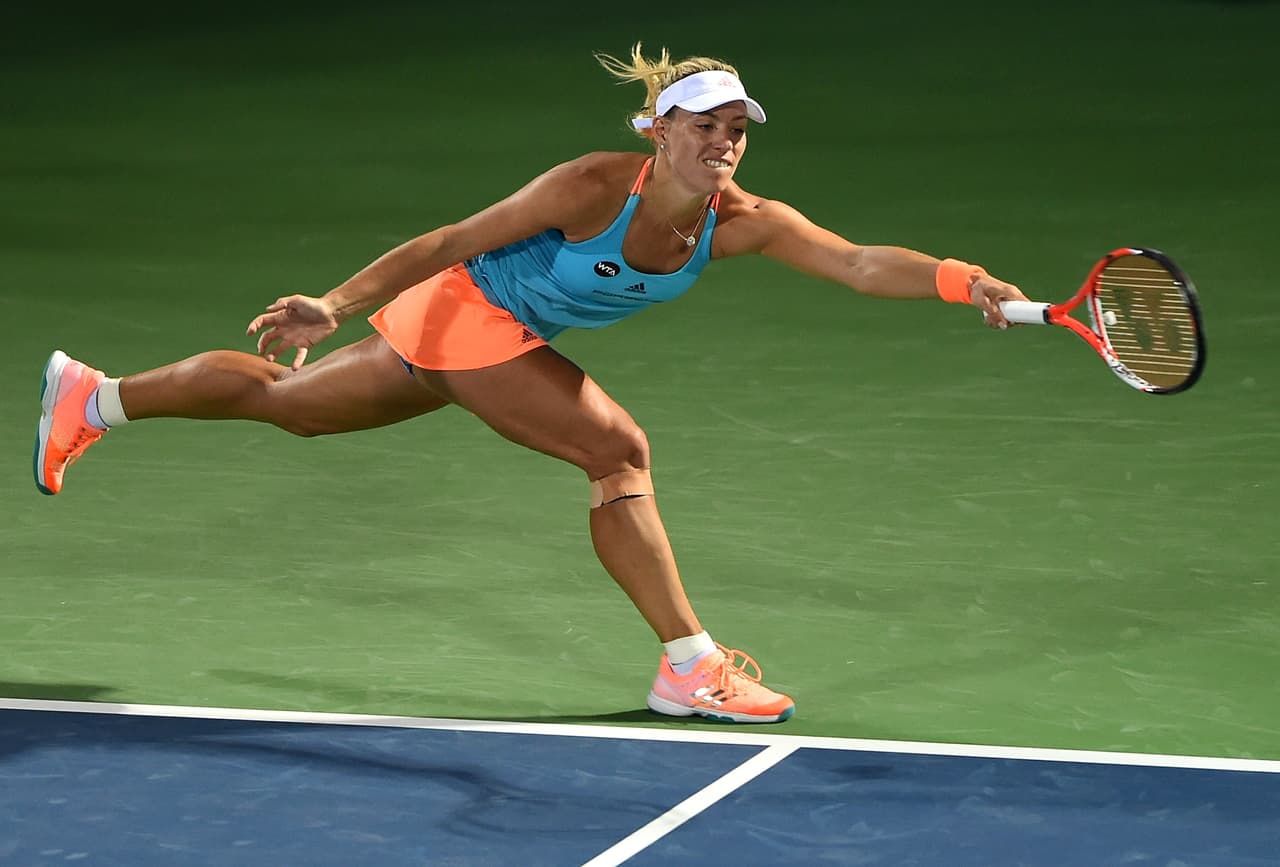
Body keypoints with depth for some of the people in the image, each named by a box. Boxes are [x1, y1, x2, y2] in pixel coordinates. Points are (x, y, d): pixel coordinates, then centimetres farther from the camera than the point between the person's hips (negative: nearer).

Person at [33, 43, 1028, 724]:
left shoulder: (743, 223, -15)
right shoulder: (593, 186, -29)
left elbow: (859, 262, -23)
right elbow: (453, 241, -22)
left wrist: (964, 279, -39)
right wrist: (338, 304, -23)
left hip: (505, 335, 7)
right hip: (462, 313, -7)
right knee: (620, 450, -18)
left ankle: (92, 397, 37)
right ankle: (690, 667, -11)